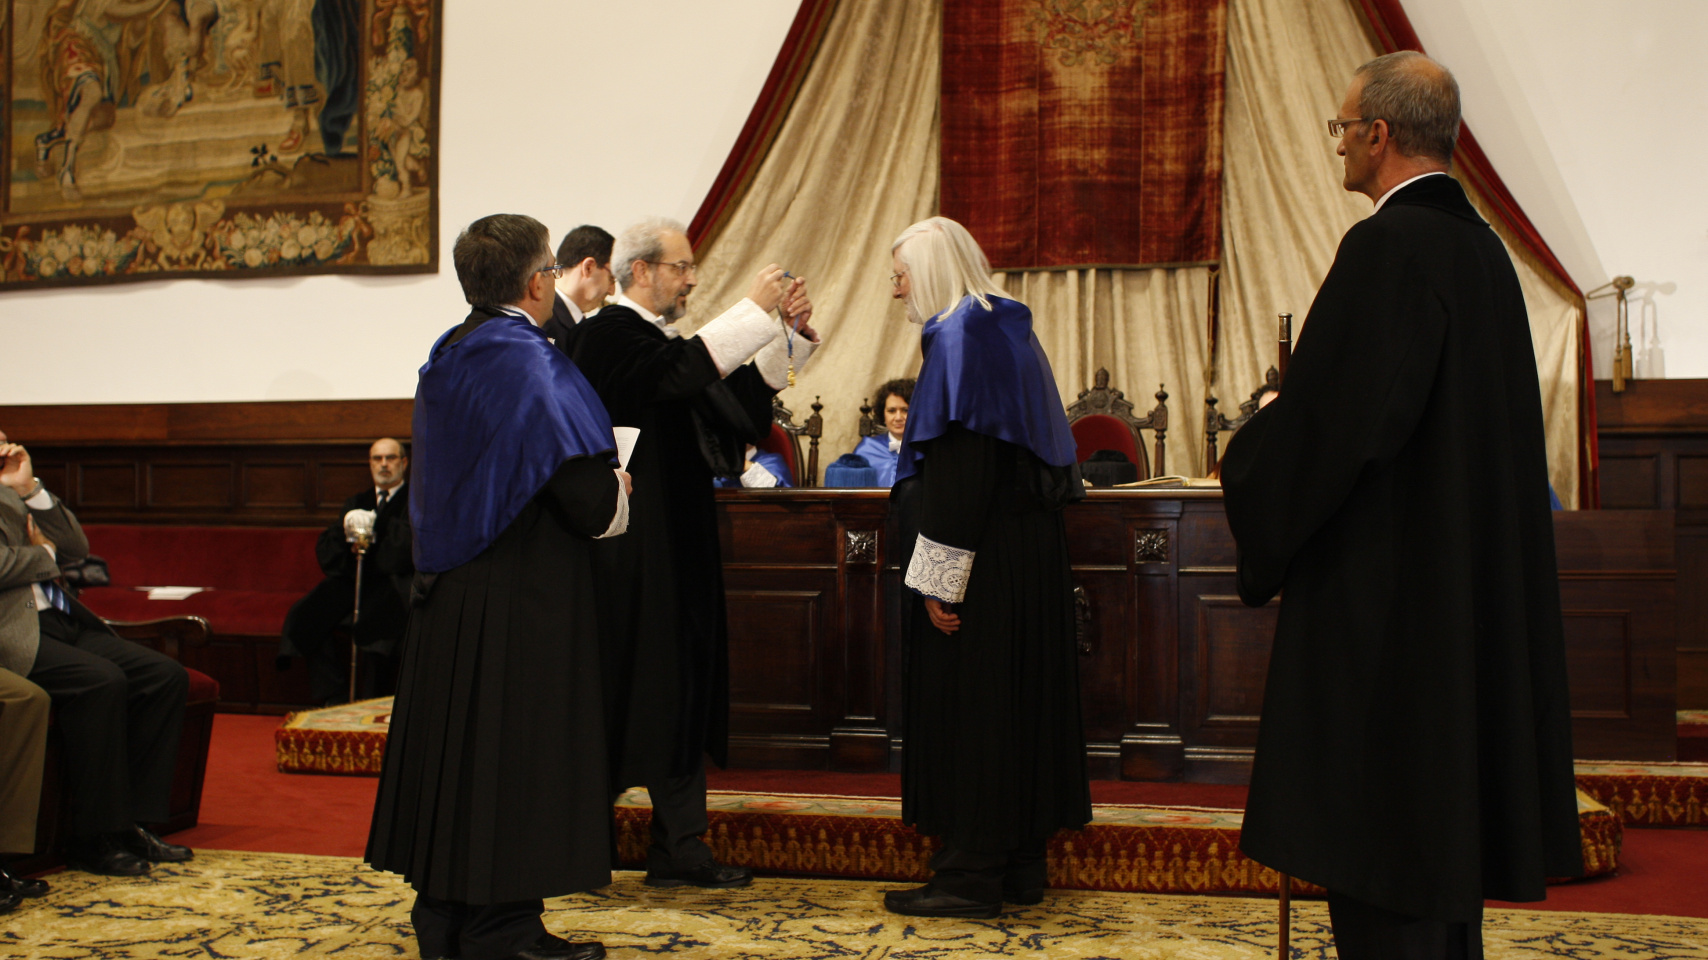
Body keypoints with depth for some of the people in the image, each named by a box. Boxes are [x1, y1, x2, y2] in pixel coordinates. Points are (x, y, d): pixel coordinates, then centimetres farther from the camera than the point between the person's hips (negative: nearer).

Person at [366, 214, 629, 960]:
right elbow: (589, 495, -22)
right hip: (521, 601, -8)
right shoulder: (528, 363, -17)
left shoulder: (447, 358, 10)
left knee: (455, 742, 15)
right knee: (514, 751, 0)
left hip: (449, 590, 9)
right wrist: (618, 494, 0)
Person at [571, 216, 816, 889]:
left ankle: (679, 850, 13)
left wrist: (793, 333, 3)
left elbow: (739, 405, 12)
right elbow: (679, 374, -28)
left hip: (678, 543, 9)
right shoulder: (610, 333, -9)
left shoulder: (664, 339, 17)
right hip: (631, 546, -9)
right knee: (626, 681, -2)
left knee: (683, 686, 7)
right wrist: (754, 309, -22)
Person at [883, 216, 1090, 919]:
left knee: (967, 707, -3)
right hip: (1032, 550, 10)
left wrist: (938, 579, -21)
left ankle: (972, 875, 4)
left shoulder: (959, 337, -14)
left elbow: (959, 472, -22)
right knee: (1020, 699, 12)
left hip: (983, 559, -10)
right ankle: (1023, 862, 21)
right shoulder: (1009, 329, 15)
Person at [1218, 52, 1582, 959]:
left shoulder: (1387, 248, -17)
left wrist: (1246, 459, -3)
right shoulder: (1481, 246, 11)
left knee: (1380, 866, -1)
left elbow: (1331, 419, -22)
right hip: (1477, 595, 10)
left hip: (1386, 599, -10)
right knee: (1444, 825, 18)